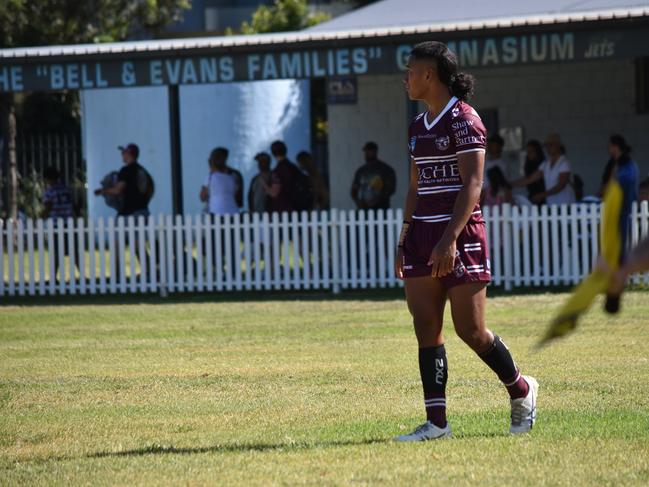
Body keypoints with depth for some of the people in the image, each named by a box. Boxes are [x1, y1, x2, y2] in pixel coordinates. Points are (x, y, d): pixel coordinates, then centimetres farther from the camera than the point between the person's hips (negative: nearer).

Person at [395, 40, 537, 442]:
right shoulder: (419, 125, 15)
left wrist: (450, 238, -24)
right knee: (426, 328, 0)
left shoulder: (463, 119, -10)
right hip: (423, 235, 8)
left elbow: (472, 183, -16)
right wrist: (405, 242, 18)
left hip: (460, 235, -8)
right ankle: (436, 421, 0)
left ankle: (522, 390, 19)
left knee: (470, 330, -4)